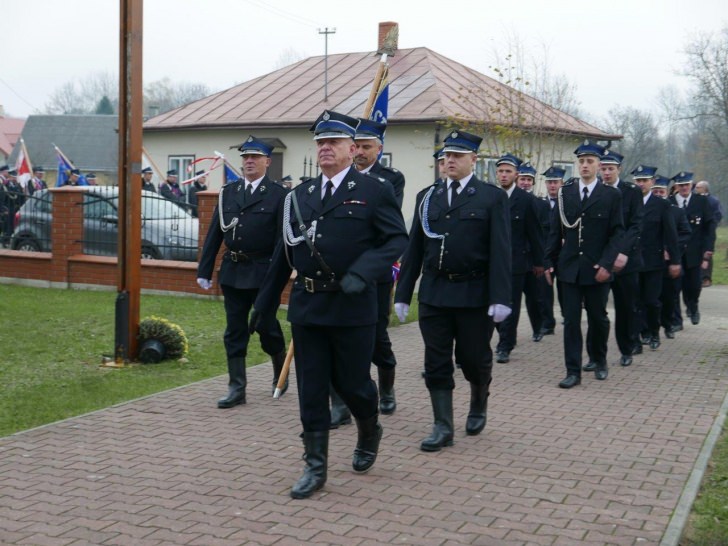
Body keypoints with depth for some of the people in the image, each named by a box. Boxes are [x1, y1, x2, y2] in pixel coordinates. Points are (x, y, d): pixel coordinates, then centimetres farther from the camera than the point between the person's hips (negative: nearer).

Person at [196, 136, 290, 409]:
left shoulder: (279, 194, -4)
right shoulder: (228, 192, 9)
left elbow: (283, 237, -8)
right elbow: (214, 233, 9)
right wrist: (204, 270, 6)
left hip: (264, 273, -4)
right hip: (232, 272, 4)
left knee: (267, 327, 7)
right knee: (234, 333, 6)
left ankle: (280, 372, 33)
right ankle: (237, 388, 12)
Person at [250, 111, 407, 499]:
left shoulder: (374, 191, -2)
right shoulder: (300, 195, 12)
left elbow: (397, 240, -7)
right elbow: (284, 253, 15)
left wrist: (363, 272, -23)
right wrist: (265, 301, 16)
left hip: (352, 307, -4)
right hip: (307, 306, 4)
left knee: (351, 382, 7)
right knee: (311, 390, 6)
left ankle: (369, 433, 38)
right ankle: (315, 467, 16)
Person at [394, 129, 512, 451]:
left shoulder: (492, 197, -1)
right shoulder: (427, 197, 10)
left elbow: (500, 251, -8)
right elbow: (414, 248, 10)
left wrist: (500, 298, -16)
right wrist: (403, 294, 7)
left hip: (474, 293, -3)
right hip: (433, 292, 3)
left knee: (474, 358, 7)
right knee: (436, 363, 3)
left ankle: (479, 405, 36)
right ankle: (443, 427, 11)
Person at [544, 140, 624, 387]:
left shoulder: (611, 195, 0)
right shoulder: (565, 192, 6)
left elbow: (617, 233, -3)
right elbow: (556, 230, 8)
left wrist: (606, 264, -13)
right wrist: (549, 262, 3)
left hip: (597, 269, -1)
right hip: (569, 267, 1)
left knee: (598, 318, 10)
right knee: (571, 320, 0)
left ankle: (600, 361, 33)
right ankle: (573, 371, 5)